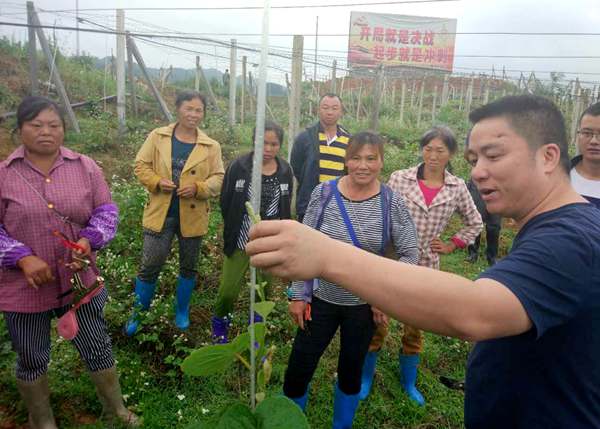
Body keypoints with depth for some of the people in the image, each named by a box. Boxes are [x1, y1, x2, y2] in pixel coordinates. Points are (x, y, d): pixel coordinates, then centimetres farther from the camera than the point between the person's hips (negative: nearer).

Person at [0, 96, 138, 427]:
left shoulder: (85, 168, -2)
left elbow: (106, 211, 0)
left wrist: (89, 240, -19)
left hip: (80, 280, 1)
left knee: (98, 349, 14)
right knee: (32, 360, 18)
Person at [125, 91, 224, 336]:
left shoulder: (211, 146, -2)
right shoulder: (157, 136, -1)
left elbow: (218, 178, -3)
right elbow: (141, 165, 3)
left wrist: (198, 188, -20)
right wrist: (157, 182, -16)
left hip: (192, 216, 1)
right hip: (161, 214, -1)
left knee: (188, 267, 14)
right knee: (149, 266, 4)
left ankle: (182, 312, 35)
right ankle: (138, 313, 26)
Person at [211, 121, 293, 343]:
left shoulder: (285, 171, 0)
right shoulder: (238, 167, -9)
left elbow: (286, 208, 9)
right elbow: (225, 202, -1)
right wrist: (233, 229, 1)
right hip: (240, 241, -2)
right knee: (228, 290, -2)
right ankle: (219, 327, 29)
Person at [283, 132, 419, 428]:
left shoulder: (392, 203, -10)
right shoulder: (323, 193, -9)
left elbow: (409, 254, -4)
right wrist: (298, 294, -5)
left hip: (365, 303, 0)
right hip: (321, 298, 0)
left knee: (351, 370, 18)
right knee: (298, 368, 8)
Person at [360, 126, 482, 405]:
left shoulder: (457, 188, -1)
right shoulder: (399, 178, -8)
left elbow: (475, 223, 15)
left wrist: (451, 246, 6)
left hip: (425, 267, 2)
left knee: (415, 328, 17)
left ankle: (408, 382, 38)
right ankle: (366, 378, 30)